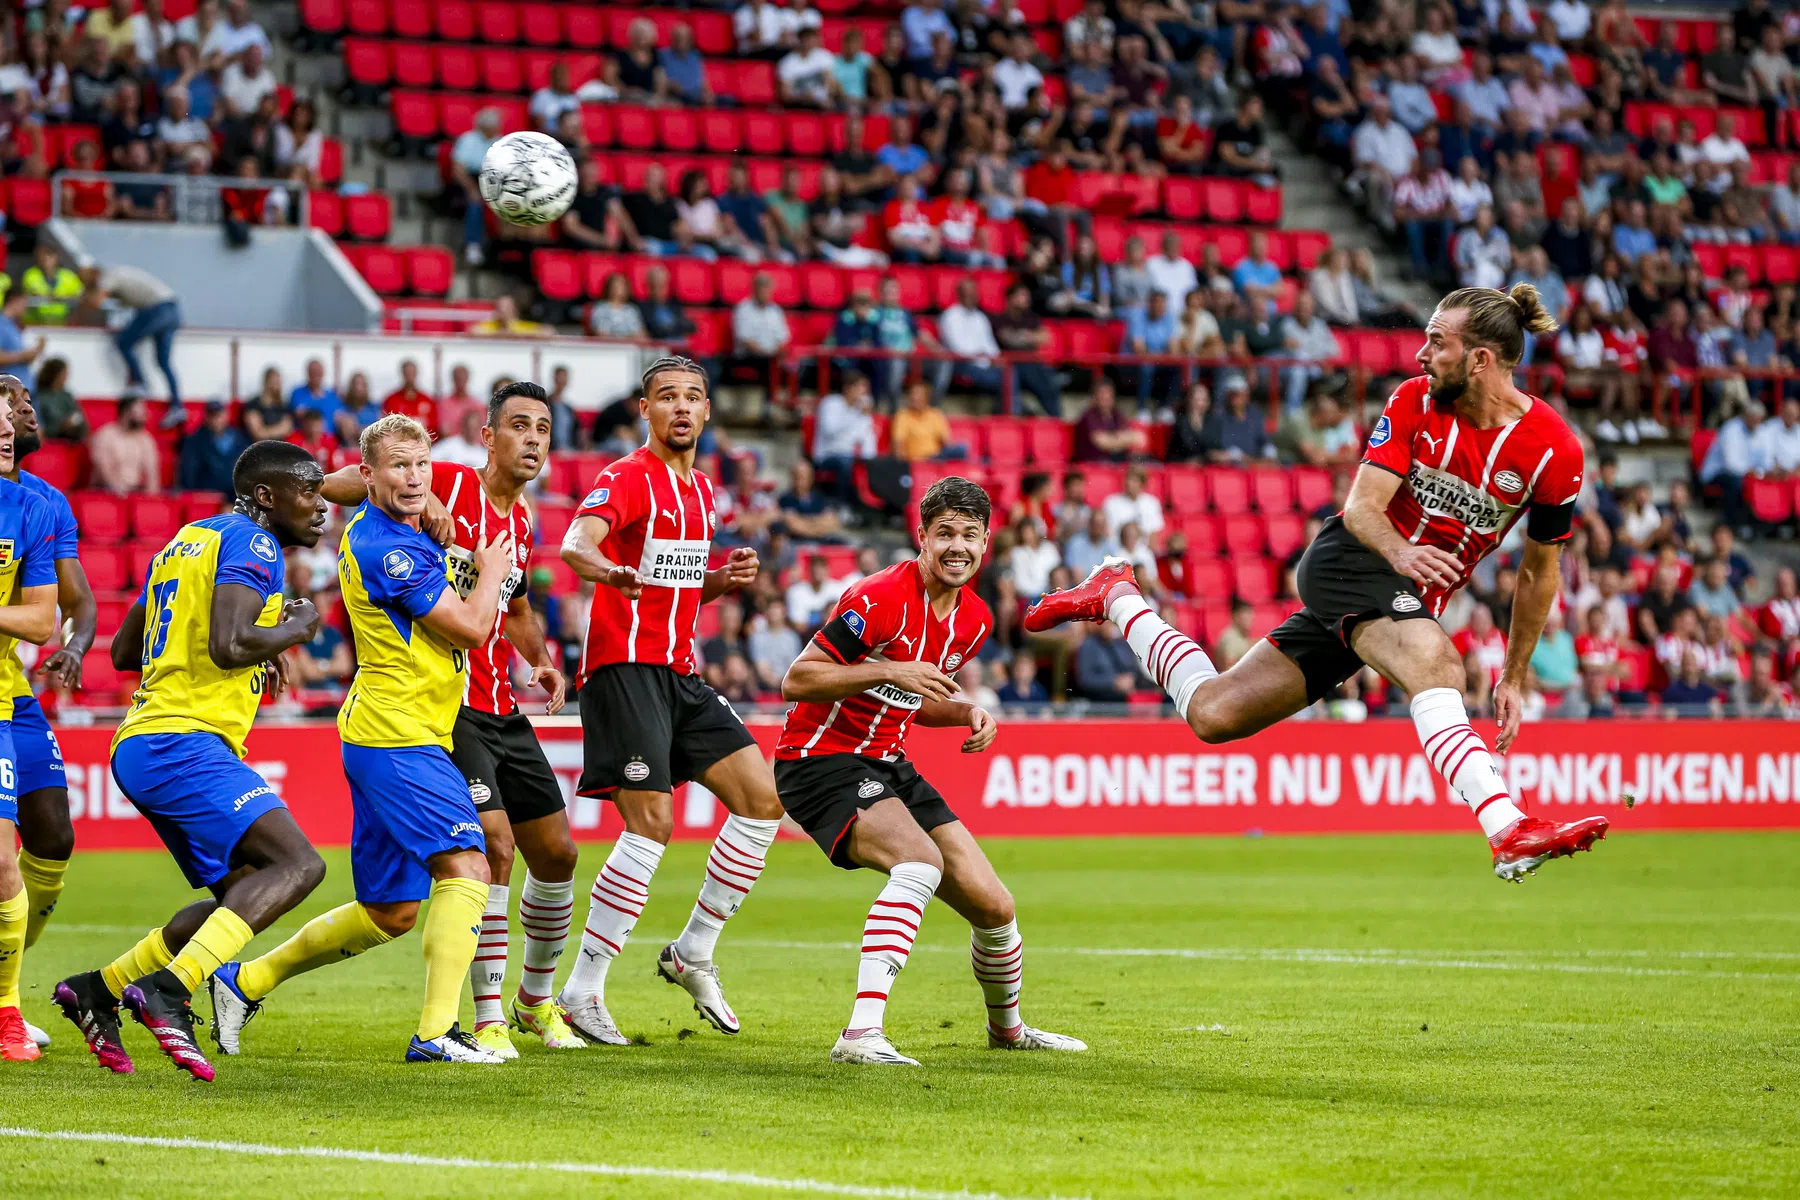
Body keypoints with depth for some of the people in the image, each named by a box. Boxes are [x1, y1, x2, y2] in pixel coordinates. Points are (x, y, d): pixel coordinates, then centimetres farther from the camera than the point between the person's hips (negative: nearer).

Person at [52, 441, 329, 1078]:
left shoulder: (189, 540, 23)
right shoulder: (252, 543, -6)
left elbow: (123, 650, 29)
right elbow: (229, 644, -21)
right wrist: (294, 628, -2)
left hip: (140, 747, 10)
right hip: (183, 741, -10)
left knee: (246, 895, 15)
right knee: (297, 864, -21)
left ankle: (99, 990, 14)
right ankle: (169, 990, -32)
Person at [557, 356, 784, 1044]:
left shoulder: (701, 490, 17)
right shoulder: (629, 478, -8)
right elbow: (576, 543, -28)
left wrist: (723, 580, 6)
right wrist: (608, 569, -50)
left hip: (678, 675, 8)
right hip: (625, 667, -8)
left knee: (763, 798, 3)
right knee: (650, 825, -17)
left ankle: (693, 954, 14)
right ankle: (581, 993, -11)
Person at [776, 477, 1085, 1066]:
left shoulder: (975, 618, 5)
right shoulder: (881, 598, -20)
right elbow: (796, 681, -21)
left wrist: (970, 714, 1)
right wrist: (890, 670, -29)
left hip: (888, 766, 8)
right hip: (821, 760, -8)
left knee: (994, 908, 7)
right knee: (921, 861, -34)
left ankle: (1007, 1027, 37)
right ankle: (861, 1033, -39)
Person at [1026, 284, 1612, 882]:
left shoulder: (1555, 451, -6)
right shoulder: (1414, 402, -6)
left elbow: (1539, 572, 5)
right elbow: (1362, 506, -12)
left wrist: (1513, 678, 5)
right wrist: (1399, 552, -34)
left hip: (1416, 601, 3)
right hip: (1348, 560, -3)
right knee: (1432, 663, -36)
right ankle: (1511, 833, -47)